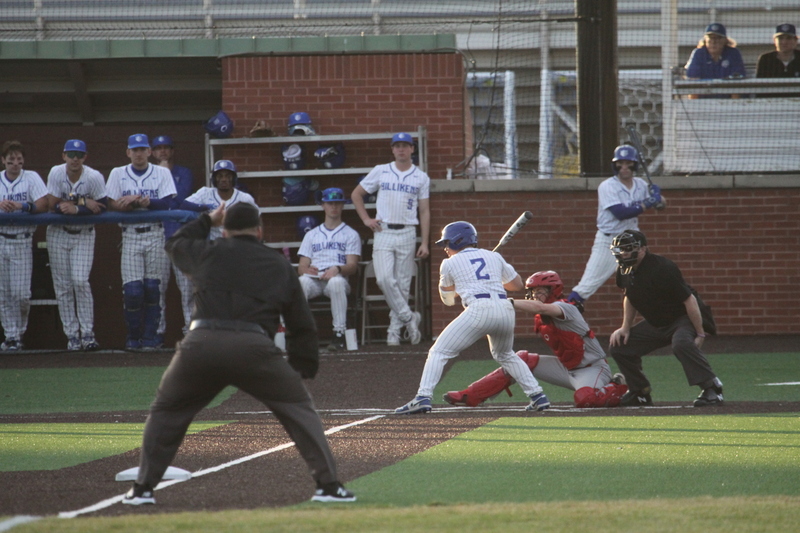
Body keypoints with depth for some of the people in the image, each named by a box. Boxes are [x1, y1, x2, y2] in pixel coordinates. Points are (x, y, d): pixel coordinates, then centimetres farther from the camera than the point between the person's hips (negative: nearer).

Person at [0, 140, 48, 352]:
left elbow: (43, 204, -9)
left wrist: (21, 206, -21)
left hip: (22, 241, -2)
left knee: (21, 293, -6)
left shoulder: (31, 178, 2)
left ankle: (20, 330, 15)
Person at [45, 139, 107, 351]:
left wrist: (75, 209, -23)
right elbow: (52, 205, -13)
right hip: (58, 234, 2)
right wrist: (83, 202, -18)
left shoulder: (94, 177, -15)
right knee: (63, 286, 1)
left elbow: (102, 207, -13)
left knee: (80, 282, -14)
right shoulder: (56, 173, -11)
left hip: (83, 235, -2)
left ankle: (87, 334, -6)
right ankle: (72, 335, 7)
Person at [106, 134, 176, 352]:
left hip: (155, 234, 0)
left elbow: (166, 203, -6)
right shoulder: (118, 174, 10)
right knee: (132, 290, -8)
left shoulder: (162, 174, 7)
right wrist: (141, 203, -15)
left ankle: (150, 336, 5)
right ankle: (133, 337, 5)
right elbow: (111, 205, -1)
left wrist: (138, 201, -15)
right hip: (130, 235, 0)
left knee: (152, 288, -2)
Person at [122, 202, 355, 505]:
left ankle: (143, 488, 17)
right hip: (254, 349, -1)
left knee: (166, 412, 20)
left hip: (201, 345, 1)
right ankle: (328, 484, 3)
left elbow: (175, 244, 43)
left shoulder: (209, 253, 19)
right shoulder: (280, 267, 21)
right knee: (298, 410, 12)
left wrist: (206, 221, 55)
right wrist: (303, 370, 27)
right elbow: (302, 326, 21)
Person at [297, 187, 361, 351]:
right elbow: (301, 266, 17)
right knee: (301, 282, -36)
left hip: (338, 278, -2)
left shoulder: (351, 234, 19)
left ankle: (339, 334, -40)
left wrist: (337, 269, -18)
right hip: (313, 279, 2)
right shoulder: (312, 235, 28)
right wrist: (307, 269, -10)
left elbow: (352, 266, 5)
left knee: (335, 281, -41)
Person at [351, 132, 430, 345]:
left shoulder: (421, 178, 7)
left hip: (407, 233, 0)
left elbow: (424, 212, 6)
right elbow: (356, 194, 16)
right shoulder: (380, 172, 8)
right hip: (383, 232, 0)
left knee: (403, 283, 0)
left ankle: (395, 330, 7)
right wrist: (366, 219, 4)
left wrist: (425, 243, -1)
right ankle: (409, 318, -5)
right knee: (385, 278, -16)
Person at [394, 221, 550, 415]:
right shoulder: (494, 257, 23)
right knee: (505, 355, 30)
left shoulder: (450, 263, 14)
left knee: (439, 353, 1)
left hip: (478, 310, -5)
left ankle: (423, 398, -16)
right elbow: (518, 284, 32)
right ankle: (538, 397, 22)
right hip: (505, 308, 5)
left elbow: (447, 299, 28)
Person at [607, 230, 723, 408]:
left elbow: (689, 300, -25)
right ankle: (639, 392, 16)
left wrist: (700, 334, -23)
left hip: (683, 319, -9)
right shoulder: (625, 272, -2)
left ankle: (711, 388, -36)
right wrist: (625, 328, 8)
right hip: (654, 324, 9)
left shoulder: (662, 269, -28)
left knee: (681, 343, -39)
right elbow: (629, 298, 18)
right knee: (620, 345, 3)